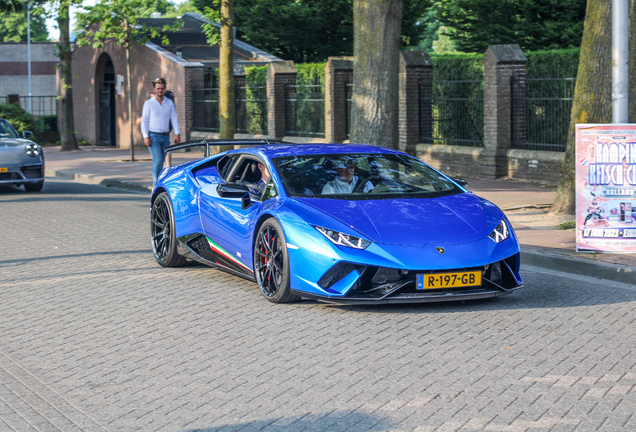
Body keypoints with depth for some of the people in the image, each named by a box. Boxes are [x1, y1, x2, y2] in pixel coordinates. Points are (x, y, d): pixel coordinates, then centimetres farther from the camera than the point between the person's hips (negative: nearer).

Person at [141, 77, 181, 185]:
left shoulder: (169, 103, 9)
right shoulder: (148, 103, 0)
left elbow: (174, 119, 8)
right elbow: (144, 121, -1)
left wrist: (177, 134, -3)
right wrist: (145, 137, -11)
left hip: (165, 137, 4)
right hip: (153, 137, -4)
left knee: (161, 161, 6)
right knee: (157, 160, -15)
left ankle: (156, 182, 16)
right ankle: (156, 184, -13)